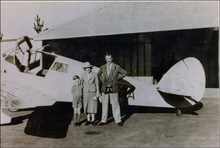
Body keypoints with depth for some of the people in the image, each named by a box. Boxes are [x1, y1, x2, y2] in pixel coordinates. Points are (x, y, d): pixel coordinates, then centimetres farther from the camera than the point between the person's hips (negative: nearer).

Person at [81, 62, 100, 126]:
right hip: (86, 92, 2)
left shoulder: (95, 74, -7)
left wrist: (98, 92, -4)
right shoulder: (83, 74, -1)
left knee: (93, 106, -1)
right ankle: (88, 120, 16)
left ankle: (93, 120, 9)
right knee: (87, 106, 6)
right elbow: (81, 83, 9)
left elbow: (97, 83, -2)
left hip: (93, 92, -2)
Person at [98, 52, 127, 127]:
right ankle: (103, 120, 17)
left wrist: (117, 78, 2)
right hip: (105, 89, 3)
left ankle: (118, 120, 11)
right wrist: (102, 80, 9)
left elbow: (124, 73, 7)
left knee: (115, 104, 2)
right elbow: (98, 74, 24)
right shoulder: (102, 67, 7)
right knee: (104, 105, 8)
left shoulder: (116, 67, -1)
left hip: (113, 88, -2)